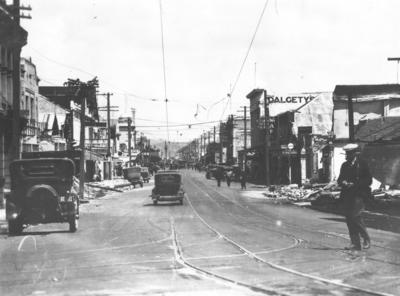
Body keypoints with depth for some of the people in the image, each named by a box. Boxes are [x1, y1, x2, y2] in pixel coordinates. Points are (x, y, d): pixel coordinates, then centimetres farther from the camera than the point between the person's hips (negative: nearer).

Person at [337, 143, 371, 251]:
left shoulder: (362, 164, -2)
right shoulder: (345, 165, 15)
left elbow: (368, 180, -6)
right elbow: (340, 179, 18)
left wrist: (354, 184, -15)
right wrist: (343, 182, -6)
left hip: (359, 195, -6)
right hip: (347, 195, 6)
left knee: (355, 216, -17)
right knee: (349, 219, 3)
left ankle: (366, 239, 0)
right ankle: (355, 243, 8)